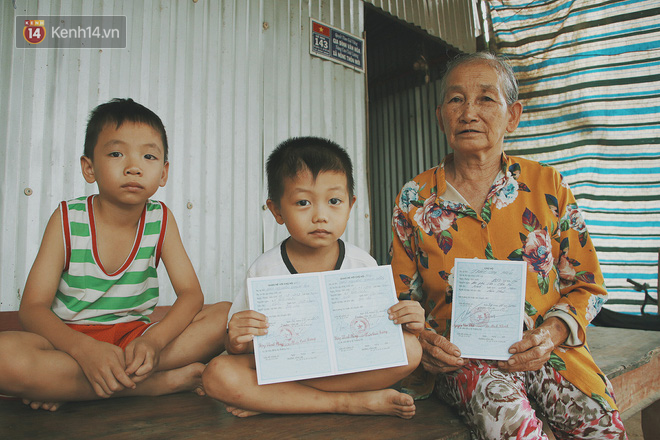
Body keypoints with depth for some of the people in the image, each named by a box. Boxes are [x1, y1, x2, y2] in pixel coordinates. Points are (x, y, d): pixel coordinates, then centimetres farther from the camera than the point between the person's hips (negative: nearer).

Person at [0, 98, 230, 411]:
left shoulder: (161, 220, -3)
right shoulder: (67, 220, -7)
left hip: (135, 339, 3)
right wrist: (85, 349, -33)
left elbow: (191, 294, -7)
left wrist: (153, 341, -28)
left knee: (227, 315, -19)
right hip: (71, 340, -2)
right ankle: (161, 382, -23)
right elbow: (33, 307, -11)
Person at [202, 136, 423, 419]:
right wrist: (237, 342, -26)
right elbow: (238, 345, -3)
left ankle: (269, 401, -20)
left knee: (410, 348, -25)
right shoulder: (264, 270, -8)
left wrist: (407, 324, -20)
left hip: (349, 368, 1)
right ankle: (350, 402, -22)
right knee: (217, 374, -25)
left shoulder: (363, 265, -5)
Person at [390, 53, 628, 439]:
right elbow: (402, 296, 9)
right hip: (459, 357, -2)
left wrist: (553, 332, -11)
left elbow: (587, 285, 8)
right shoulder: (414, 200, 1)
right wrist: (424, 339, -11)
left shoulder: (548, 186, 3)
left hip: (547, 350, 3)